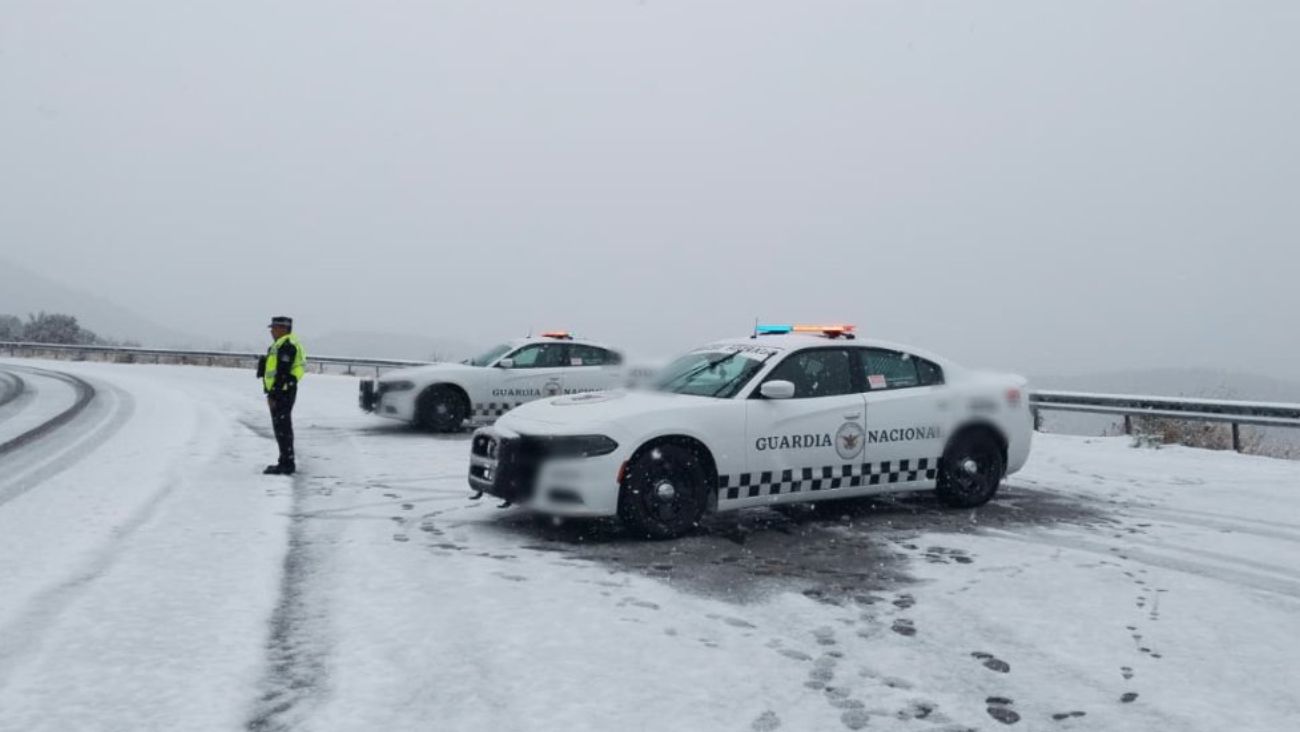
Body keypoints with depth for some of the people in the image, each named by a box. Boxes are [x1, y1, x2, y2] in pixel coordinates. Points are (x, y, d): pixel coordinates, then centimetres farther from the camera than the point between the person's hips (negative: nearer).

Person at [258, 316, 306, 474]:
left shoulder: (286, 345, -15)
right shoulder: (282, 344, 20)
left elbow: (283, 373, -21)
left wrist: (273, 394, -22)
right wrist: (273, 393, 22)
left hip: (281, 392, -11)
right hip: (282, 392, 11)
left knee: (282, 428, -9)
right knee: (282, 428, 14)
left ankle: (286, 464, -7)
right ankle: (286, 463, 20)